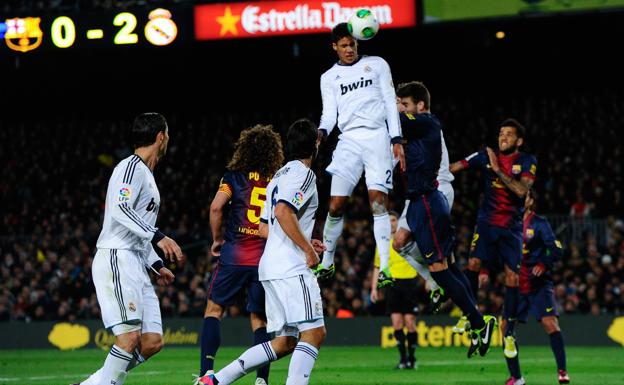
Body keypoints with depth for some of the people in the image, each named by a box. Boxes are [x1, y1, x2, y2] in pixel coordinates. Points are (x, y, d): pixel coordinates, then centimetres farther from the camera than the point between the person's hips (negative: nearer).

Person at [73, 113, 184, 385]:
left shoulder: (147, 175, 25)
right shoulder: (132, 167, -6)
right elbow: (119, 209, -22)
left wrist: (156, 265, 23)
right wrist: (158, 237, -29)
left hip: (136, 266, 10)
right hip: (116, 260, -9)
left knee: (152, 342, -1)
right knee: (130, 337, -19)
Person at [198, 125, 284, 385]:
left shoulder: (235, 175, 1)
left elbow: (216, 207, -9)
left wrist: (217, 239, 4)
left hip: (234, 256, -2)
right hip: (266, 259, 2)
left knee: (214, 309, 8)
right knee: (259, 319, 11)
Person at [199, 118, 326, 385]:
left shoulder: (279, 176, 23)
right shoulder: (303, 174, -6)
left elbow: (264, 229, 25)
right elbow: (283, 212, -22)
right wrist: (308, 249, -15)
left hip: (271, 265, 9)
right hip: (291, 266, -9)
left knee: (285, 342, 8)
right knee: (314, 332, -12)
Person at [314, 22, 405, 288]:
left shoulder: (377, 65, 11)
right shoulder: (329, 77, 16)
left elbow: (390, 103, 8)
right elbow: (329, 114, 9)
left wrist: (396, 141, -2)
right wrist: (321, 133, -14)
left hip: (377, 137, -2)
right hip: (349, 141, 2)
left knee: (378, 201, -14)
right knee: (335, 206, -4)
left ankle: (384, 266, -17)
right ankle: (326, 263, 11)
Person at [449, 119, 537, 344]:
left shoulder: (527, 162, -3)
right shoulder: (486, 157, 2)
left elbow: (522, 190, -19)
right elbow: (456, 167, -4)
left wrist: (498, 169, -22)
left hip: (512, 227, -1)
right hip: (487, 222, 1)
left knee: (512, 277, -5)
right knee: (474, 263, -20)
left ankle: (509, 334, 1)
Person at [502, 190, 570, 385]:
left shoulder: (539, 223, -2)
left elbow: (557, 249, -7)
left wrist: (544, 264, -24)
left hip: (539, 284, -4)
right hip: (516, 285, 4)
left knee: (550, 322, -19)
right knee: (506, 326, -4)